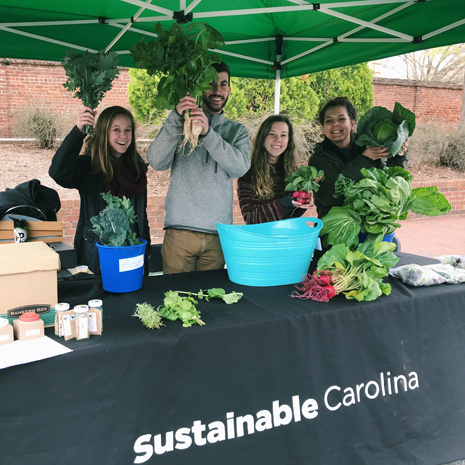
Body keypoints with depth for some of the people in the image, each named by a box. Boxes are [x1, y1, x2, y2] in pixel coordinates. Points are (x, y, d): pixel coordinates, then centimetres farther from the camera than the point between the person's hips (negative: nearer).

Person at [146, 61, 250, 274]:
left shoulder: (237, 130, 11)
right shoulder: (178, 124, 8)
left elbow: (240, 167, -8)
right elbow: (157, 162, -7)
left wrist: (207, 133, -21)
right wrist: (176, 118, -18)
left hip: (218, 233, 2)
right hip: (180, 230, -1)